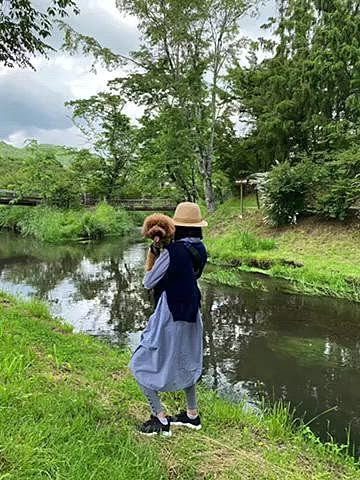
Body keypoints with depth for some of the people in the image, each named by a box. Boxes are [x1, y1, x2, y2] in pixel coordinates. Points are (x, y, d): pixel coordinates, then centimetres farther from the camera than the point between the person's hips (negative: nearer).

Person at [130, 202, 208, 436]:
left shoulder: (173, 251, -24)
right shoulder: (200, 250, -2)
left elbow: (149, 283, -13)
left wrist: (156, 253, 0)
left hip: (170, 317, -8)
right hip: (192, 315, 8)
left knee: (143, 365, 10)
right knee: (187, 362, 26)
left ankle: (160, 418, 14)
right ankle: (193, 414, 37)